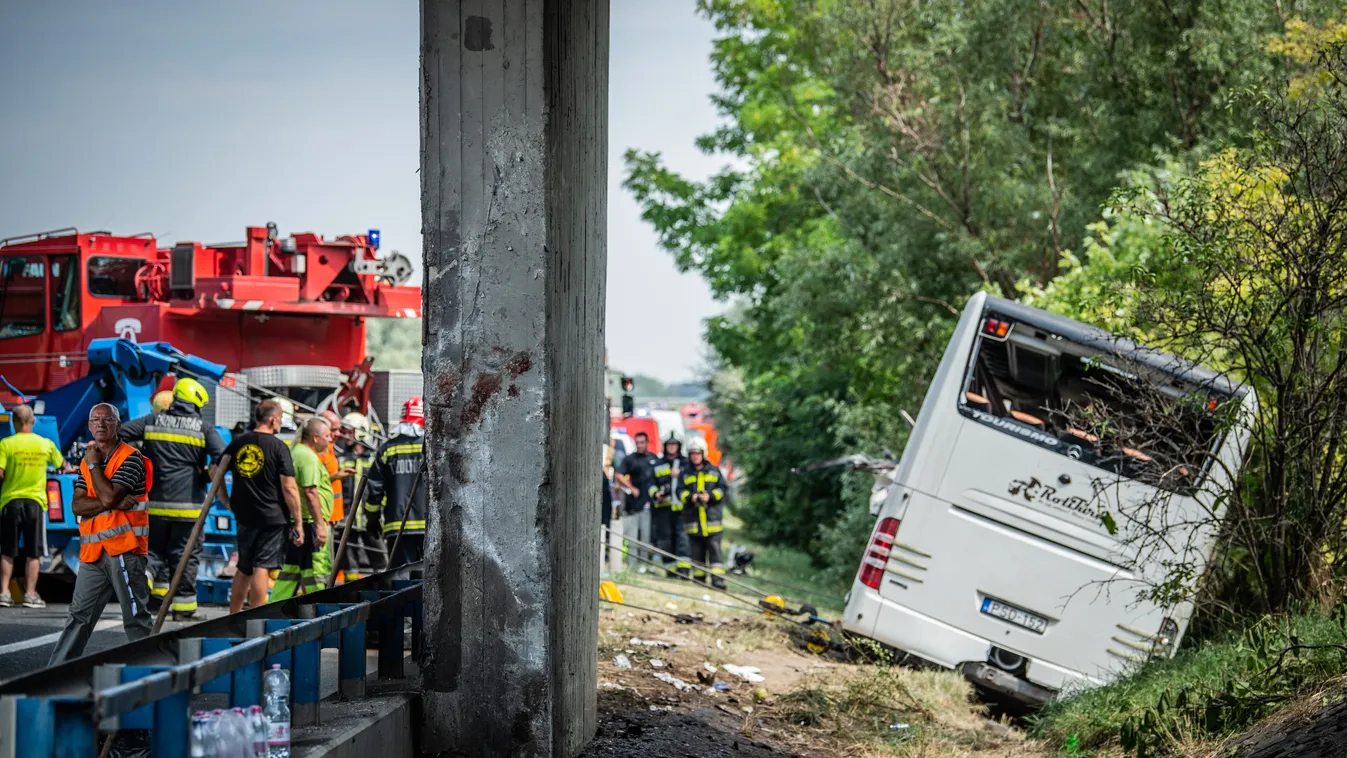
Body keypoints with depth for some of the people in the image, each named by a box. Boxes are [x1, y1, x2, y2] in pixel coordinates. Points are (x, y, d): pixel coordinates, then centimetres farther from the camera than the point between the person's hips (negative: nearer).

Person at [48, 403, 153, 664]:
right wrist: (114, 503, -13)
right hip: (93, 552, 7)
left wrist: (94, 464, -6)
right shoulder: (87, 462, 16)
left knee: (136, 618, -5)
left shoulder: (131, 458, -6)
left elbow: (108, 496, -20)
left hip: (124, 550, -7)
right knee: (79, 616, 10)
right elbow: (77, 505, 3)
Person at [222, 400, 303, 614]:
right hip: (273, 517, -5)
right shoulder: (278, 447, -9)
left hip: (244, 516, 6)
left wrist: (227, 502, 22)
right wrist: (298, 523, -7)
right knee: (261, 569, -7)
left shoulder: (237, 443, 7)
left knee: (243, 570, 17)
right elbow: (289, 488, -12)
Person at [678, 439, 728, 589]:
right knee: (697, 550, 4)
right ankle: (698, 578, 11)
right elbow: (680, 491, 5)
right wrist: (691, 497, -15)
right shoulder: (685, 474, 13)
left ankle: (718, 578, -12)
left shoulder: (714, 471, 10)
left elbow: (722, 489, 5)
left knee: (714, 547, -8)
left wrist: (710, 496, -13)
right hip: (693, 517, 1)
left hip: (712, 516, -1)